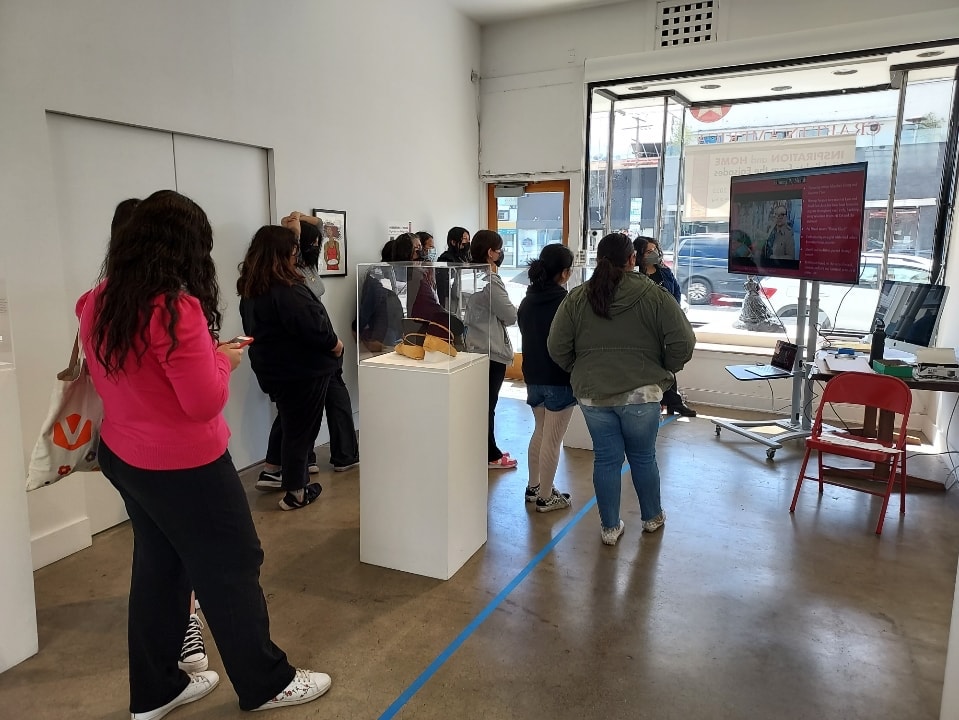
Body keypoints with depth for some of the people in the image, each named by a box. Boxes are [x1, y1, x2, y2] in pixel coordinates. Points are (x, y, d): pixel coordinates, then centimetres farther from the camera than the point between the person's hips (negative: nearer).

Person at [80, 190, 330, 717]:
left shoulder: (98, 302, 1)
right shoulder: (175, 308, -25)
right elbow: (205, 402, -23)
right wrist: (222, 360, -6)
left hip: (122, 457, 8)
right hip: (183, 468, -8)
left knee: (158, 568, 20)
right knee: (230, 570, 8)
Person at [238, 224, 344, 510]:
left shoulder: (250, 288, 4)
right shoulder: (286, 289, -24)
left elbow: (254, 327, 12)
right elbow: (311, 325, -26)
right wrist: (334, 344, -8)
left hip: (272, 366, 9)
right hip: (301, 368, -9)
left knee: (288, 417, 27)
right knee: (300, 426, 5)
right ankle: (295, 492, 16)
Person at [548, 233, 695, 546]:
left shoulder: (577, 298, -1)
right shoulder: (653, 296, -7)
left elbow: (557, 347, -1)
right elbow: (683, 343, -10)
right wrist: (663, 370, 7)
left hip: (592, 393, 2)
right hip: (640, 392, -1)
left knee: (606, 459, 12)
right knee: (643, 457, 16)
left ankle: (610, 527, 22)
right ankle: (652, 517, 35)